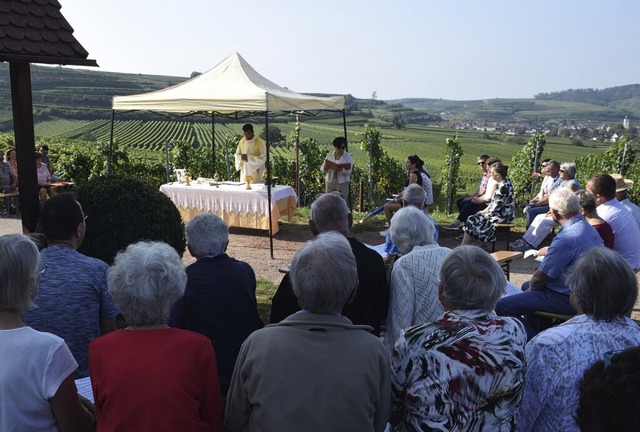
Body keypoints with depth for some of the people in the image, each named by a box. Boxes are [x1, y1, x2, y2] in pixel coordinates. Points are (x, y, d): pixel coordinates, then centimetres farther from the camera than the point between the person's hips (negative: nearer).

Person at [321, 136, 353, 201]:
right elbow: (322, 169, 2)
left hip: (342, 182, -2)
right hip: (329, 181, 3)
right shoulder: (329, 155, 6)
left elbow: (348, 171, -13)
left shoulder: (348, 157, -2)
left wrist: (341, 170, -33)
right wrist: (325, 168, -22)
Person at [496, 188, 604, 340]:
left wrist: (532, 286, 0)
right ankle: (537, 335, 38)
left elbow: (540, 278, -19)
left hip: (568, 299, -11)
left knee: (503, 306, -16)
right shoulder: (588, 227, 3)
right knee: (526, 286, 32)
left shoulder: (566, 238, -28)